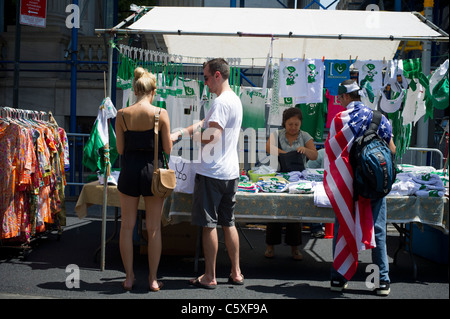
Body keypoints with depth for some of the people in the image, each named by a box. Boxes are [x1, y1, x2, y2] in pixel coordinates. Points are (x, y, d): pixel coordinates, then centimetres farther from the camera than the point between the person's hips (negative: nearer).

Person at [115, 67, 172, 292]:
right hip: (152, 171, -1)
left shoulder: (122, 114, -2)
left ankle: (129, 277, 17)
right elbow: (168, 149, -6)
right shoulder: (160, 114, -9)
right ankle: (153, 279, 14)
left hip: (129, 171, 2)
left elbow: (120, 149, 1)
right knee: (154, 228, 8)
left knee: (127, 226, 12)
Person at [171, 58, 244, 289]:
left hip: (212, 173, -9)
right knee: (228, 223, 15)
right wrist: (178, 133, 10)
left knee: (208, 225, 0)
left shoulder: (221, 102, -16)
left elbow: (212, 135, -24)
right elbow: (204, 124, 18)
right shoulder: (235, 100, 16)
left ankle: (209, 277, 7)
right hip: (230, 173, 9)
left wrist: (188, 135, -8)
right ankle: (236, 273, 20)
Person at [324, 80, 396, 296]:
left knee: (342, 227, 8)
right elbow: (392, 150, 6)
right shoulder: (379, 118, 1)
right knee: (377, 230, 6)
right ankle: (383, 280, 7)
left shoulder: (339, 119, -5)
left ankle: (339, 278, 11)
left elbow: (330, 150, -5)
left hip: (347, 182, -1)